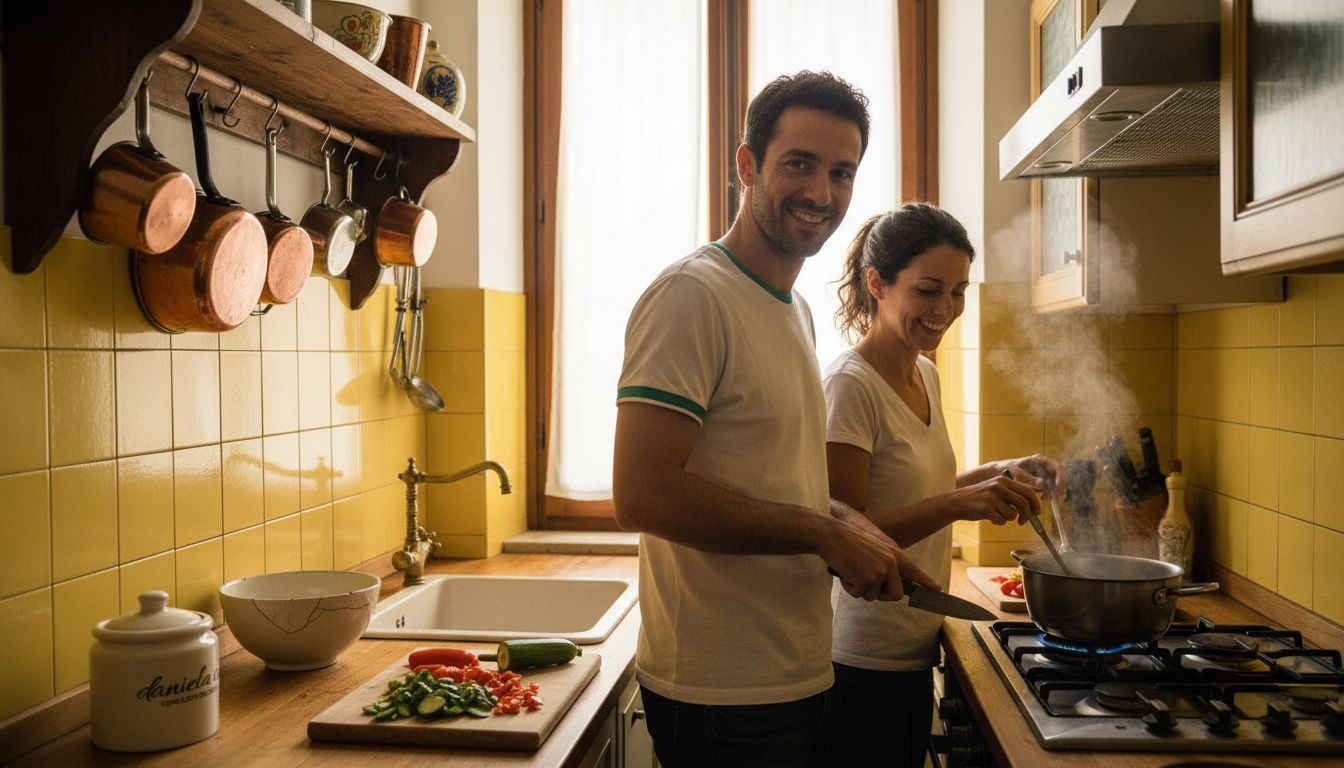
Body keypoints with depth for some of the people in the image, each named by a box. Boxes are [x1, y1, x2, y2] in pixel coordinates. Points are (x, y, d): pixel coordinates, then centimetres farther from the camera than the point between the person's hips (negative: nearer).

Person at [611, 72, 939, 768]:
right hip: (721, 699, -9)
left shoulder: (797, 310, 14)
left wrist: (848, 526, 0)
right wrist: (826, 533, -18)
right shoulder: (693, 294, -16)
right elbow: (641, 494, -25)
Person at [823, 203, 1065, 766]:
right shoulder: (850, 384, -18)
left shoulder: (925, 375, 8)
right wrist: (957, 503, -32)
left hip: (915, 655, 8)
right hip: (863, 663, -8)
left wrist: (1000, 473, 6)